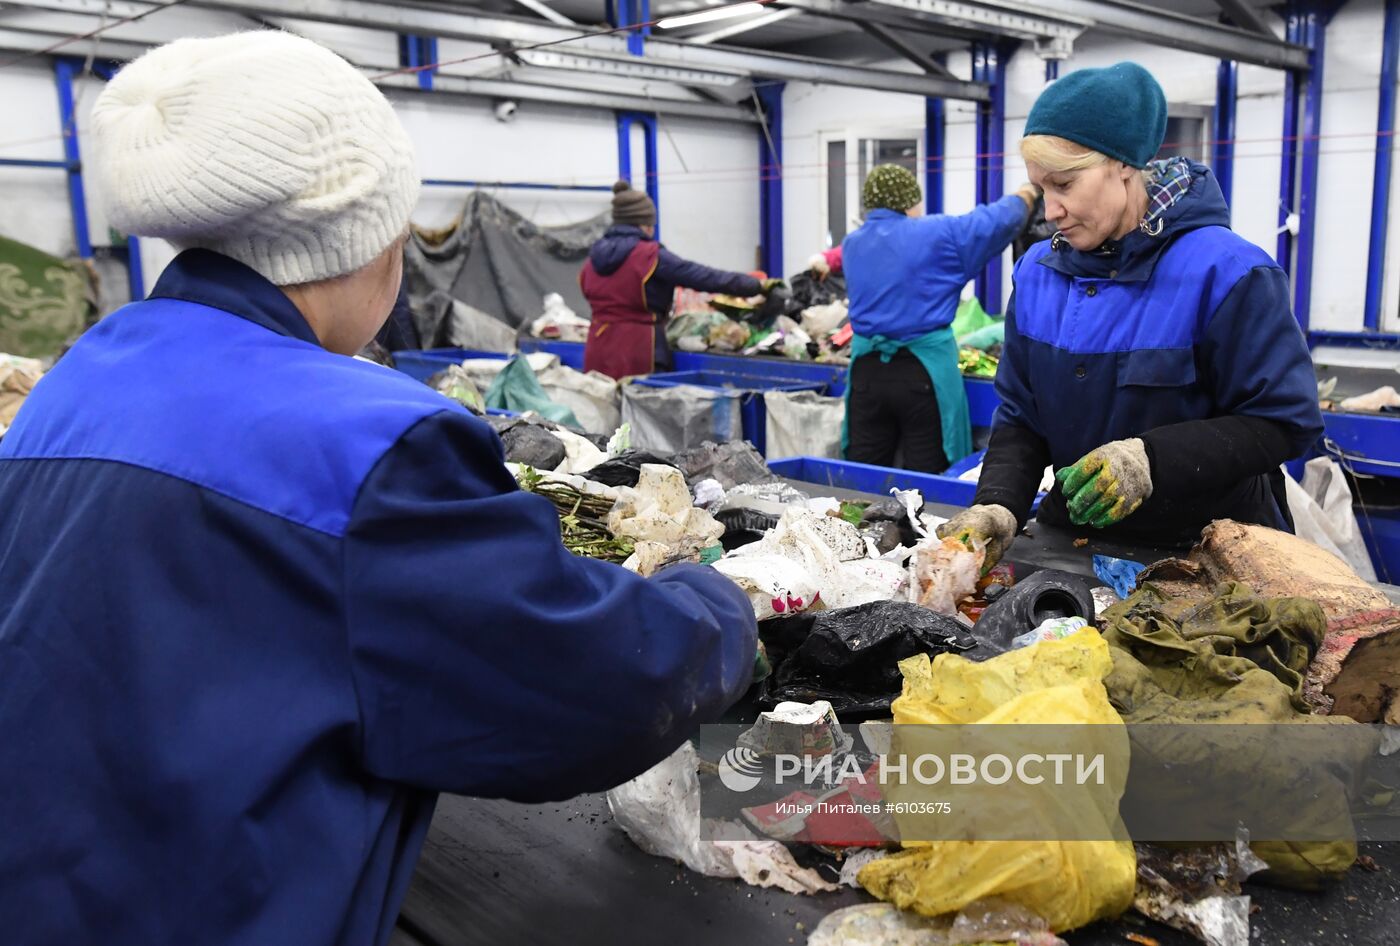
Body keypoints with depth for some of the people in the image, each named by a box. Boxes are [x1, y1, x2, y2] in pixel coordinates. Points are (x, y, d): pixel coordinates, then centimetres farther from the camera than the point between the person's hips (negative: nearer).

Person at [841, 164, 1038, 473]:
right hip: (924, 371, -4)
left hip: (866, 370, 4)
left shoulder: (852, 245, 9)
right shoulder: (936, 234, -5)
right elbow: (999, 219, 5)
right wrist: (1025, 194, 26)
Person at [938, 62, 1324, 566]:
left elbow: (1284, 421, -13)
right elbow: (1019, 415, 3)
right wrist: (998, 505, -15)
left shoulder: (1223, 271, -14)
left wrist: (1152, 458, -28)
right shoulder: (1038, 271, 2)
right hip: (1076, 538, 4)